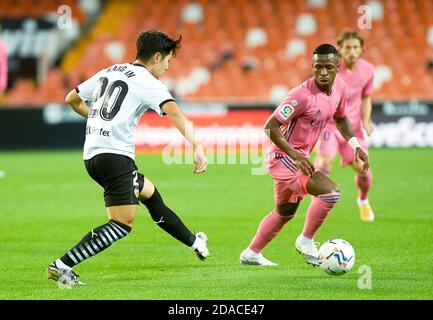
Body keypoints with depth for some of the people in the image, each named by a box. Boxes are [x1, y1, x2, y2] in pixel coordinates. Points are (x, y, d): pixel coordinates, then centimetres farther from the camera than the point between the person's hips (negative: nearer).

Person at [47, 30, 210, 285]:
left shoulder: (108, 72, 18)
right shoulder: (148, 83, -5)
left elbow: (72, 99, 27)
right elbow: (175, 114, -21)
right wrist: (198, 147, -28)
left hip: (92, 155, 9)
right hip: (115, 155, -9)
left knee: (149, 193, 25)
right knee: (123, 223, -10)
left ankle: (194, 243, 38)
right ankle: (62, 265, -19)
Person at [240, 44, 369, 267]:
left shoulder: (339, 88, -2)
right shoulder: (303, 95, -26)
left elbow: (341, 119, 19)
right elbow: (270, 127, -24)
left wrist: (356, 146, 6)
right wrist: (296, 156, -29)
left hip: (299, 157, 9)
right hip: (283, 157, -9)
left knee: (285, 212, 24)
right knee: (330, 192, -23)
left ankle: (251, 254, 38)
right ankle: (306, 241, -6)